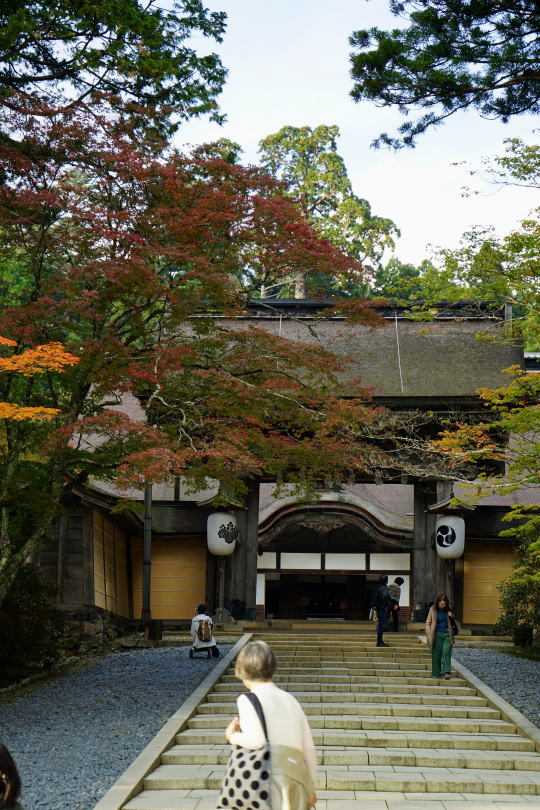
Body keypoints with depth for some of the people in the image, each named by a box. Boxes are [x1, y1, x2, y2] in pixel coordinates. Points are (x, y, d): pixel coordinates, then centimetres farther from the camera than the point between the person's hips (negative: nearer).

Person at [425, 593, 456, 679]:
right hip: (437, 634, -1)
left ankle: (446, 672, -19)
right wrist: (429, 634, -5)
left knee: (446, 652, -13)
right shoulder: (433, 609, 0)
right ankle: (436, 674, 10)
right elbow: (428, 622, 5)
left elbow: (452, 623, 20)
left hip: (447, 634, 1)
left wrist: (451, 616, -2)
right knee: (436, 654, 1)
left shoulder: (448, 610, 6)